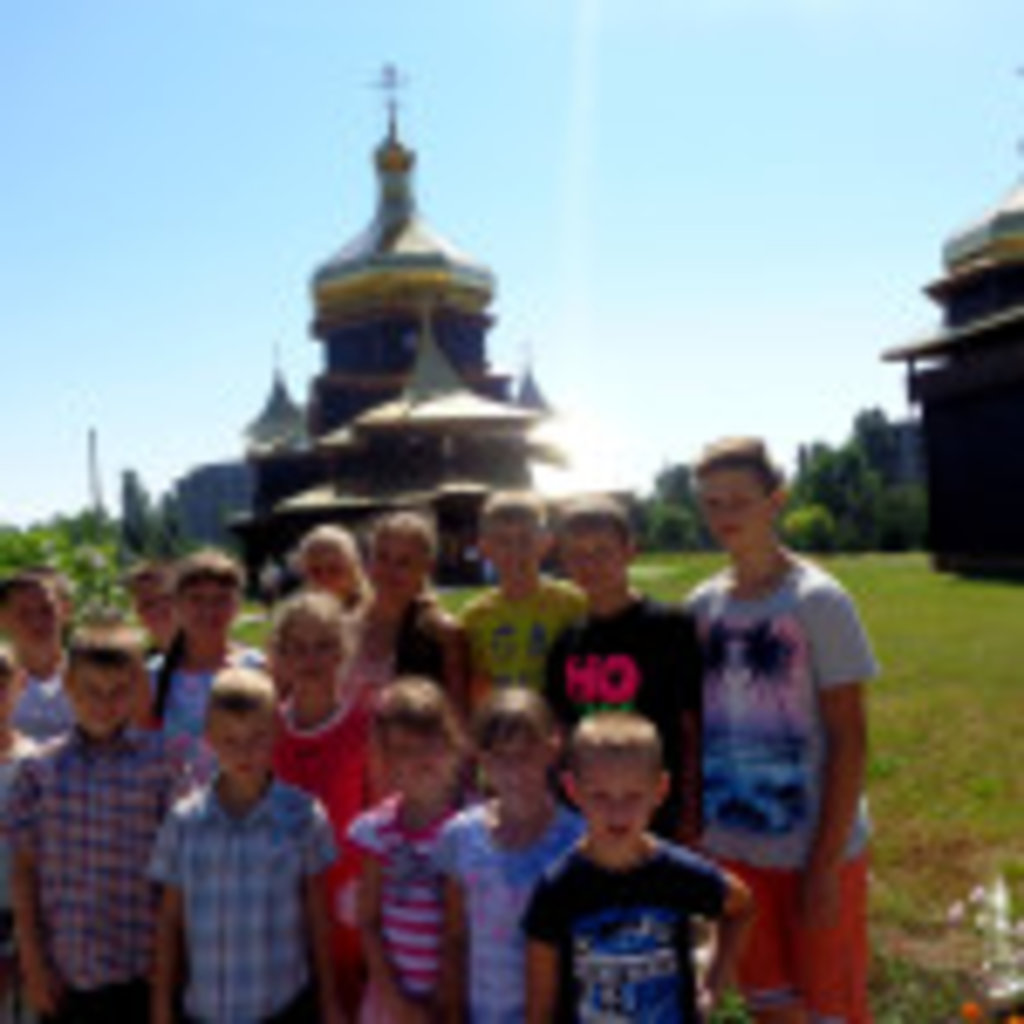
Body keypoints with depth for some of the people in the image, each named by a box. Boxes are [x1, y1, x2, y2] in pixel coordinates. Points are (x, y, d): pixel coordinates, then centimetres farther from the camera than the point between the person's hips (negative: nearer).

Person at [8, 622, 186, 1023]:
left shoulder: (162, 765, -6)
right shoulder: (39, 769, -1)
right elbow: (24, 870, 2)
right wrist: (32, 962, -1)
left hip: (139, 972, -1)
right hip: (63, 972, 2)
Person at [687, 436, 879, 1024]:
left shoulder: (819, 601, -12)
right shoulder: (704, 605, 3)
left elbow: (849, 739, -12)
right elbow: (694, 728, 8)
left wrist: (826, 864, -15)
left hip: (817, 849, -4)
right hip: (732, 848, 4)